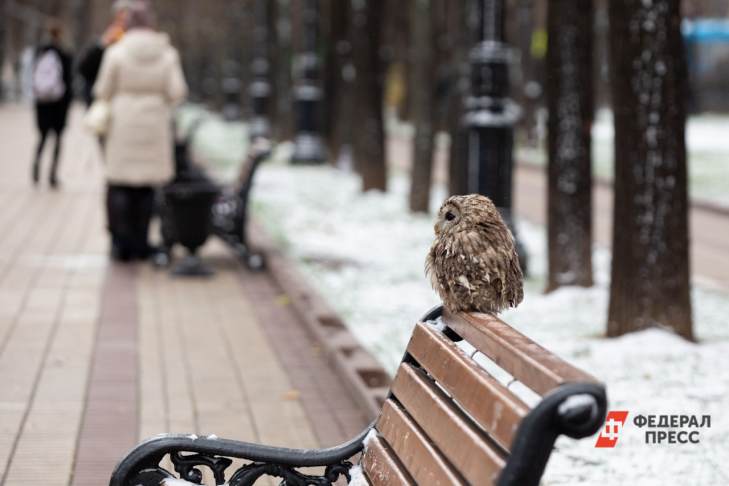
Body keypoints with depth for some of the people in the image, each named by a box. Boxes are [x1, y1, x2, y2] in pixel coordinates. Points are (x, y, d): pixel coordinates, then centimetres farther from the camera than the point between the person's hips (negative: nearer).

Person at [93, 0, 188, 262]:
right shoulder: (167, 53, -1)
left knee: (119, 184, 4)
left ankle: (121, 243, 0)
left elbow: (103, 92, -3)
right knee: (146, 186, 10)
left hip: (123, 124, -2)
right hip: (155, 124, 2)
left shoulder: (116, 52, -7)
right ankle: (140, 243, 12)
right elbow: (177, 92, -5)